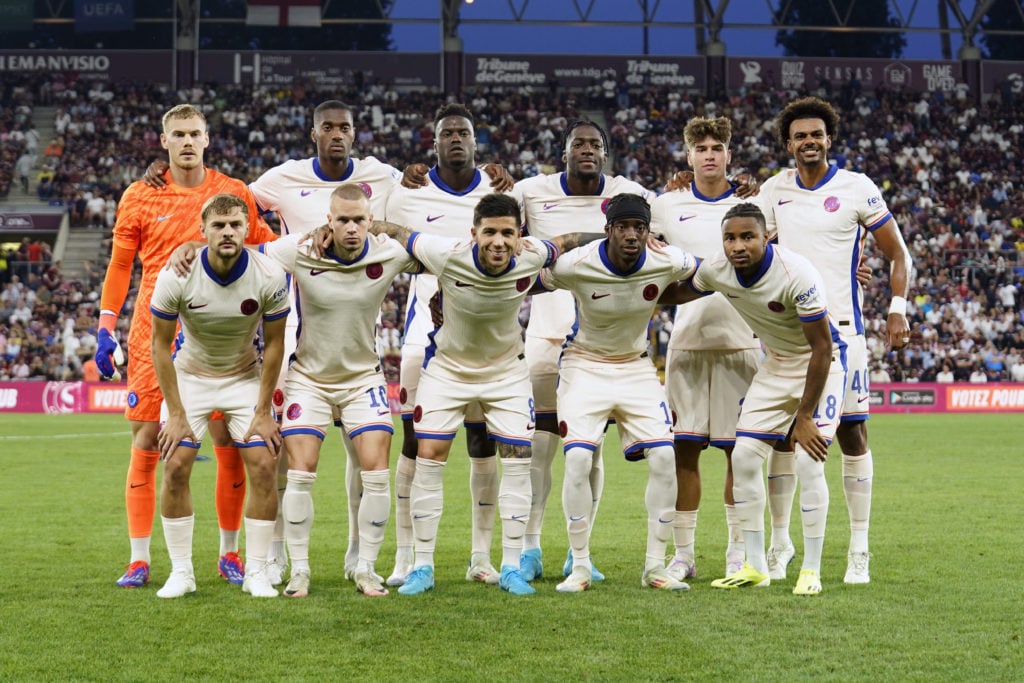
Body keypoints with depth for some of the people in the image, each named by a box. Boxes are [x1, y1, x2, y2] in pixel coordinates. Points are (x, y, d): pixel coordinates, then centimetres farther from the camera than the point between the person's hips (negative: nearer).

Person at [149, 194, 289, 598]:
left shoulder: (269, 277, -22)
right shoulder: (176, 276, -24)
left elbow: (274, 343, -9)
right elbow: (160, 344, -13)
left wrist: (263, 411, -10)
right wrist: (176, 413, -14)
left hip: (245, 377, 1)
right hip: (189, 375, 0)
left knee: (263, 467, -11)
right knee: (175, 467, -12)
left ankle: (256, 572, 1)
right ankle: (181, 572, 1)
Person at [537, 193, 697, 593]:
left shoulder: (666, 263, -15)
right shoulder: (576, 266, -23)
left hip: (635, 367, 3)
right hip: (585, 366, -3)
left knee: (664, 458, -10)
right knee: (578, 459, -19)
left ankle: (655, 565, 2)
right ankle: (580, 566, -4)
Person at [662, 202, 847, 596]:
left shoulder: (797, 275, -32)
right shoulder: (716, 271, -13)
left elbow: (822, 348, -25)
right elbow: (677, 294, 10)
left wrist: (804, 416, -21)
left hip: (822, 364, -6)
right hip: (777, 363, 6)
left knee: (808, 461, -17)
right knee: (744, 457, -1)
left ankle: (811, 571, -6)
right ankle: (755, 567, 9)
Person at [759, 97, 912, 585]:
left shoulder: (857, 189, -2)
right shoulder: (775, 190, 8)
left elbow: (898, 255, 3)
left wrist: (898, 309, -9)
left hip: (840, 326, -3)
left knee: (852, 433, -1)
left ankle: (859, 550, 5)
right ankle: (779, 544, 13)